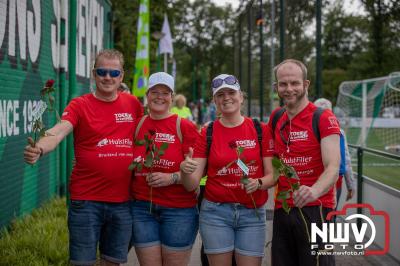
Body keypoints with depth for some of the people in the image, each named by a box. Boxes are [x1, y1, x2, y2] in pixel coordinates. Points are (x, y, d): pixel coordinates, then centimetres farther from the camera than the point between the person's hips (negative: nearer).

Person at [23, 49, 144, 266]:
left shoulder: (133, 104, 7)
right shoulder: (79, 105, -5)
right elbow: (58, 132, -22)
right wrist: (39, 149, -42)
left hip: (123, 201, 3)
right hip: (86, 200, -3)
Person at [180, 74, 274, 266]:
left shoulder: (260, 130, 1)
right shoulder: (207, 133, 2)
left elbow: (271, 175, 2)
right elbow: (192, 184, -2)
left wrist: (258, 183, -18)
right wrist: (185, 170, -23)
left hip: (252, 213, 0)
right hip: (216, 212, 0)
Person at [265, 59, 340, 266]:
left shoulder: (323, 118, -8)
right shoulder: (275, 119, 10)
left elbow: (333, 168, -18)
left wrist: (314, 191, -37)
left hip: (314, 209, -5)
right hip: (281, 210, 6)